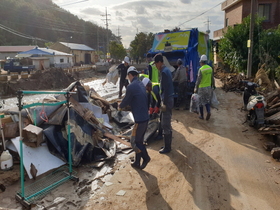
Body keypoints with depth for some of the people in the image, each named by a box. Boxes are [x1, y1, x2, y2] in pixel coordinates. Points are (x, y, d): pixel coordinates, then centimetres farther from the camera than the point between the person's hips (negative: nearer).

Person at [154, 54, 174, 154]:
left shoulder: (164, 72, -17)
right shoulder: (166, 70, 13)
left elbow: (165, 89, -22)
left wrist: (164, 103, -20)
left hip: (167, 100, -10)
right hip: (168, 99, 10)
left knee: (165, 125, -2)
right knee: (166, 124, 17)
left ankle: (167, 147, 9)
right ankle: (168, 145, 29)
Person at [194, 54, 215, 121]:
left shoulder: (201, 69, -17)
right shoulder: (210, 68, 2)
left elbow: (198, 80, -18)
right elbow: (212, 78, 10)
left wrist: (196, 88, -11)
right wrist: (213, 85, 22)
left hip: (202, 87, -5)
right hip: (208, 87, 6)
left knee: (201, 102, 7)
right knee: (207, 100, 17)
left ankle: (201, 116, 15)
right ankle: (208, 111, -5)